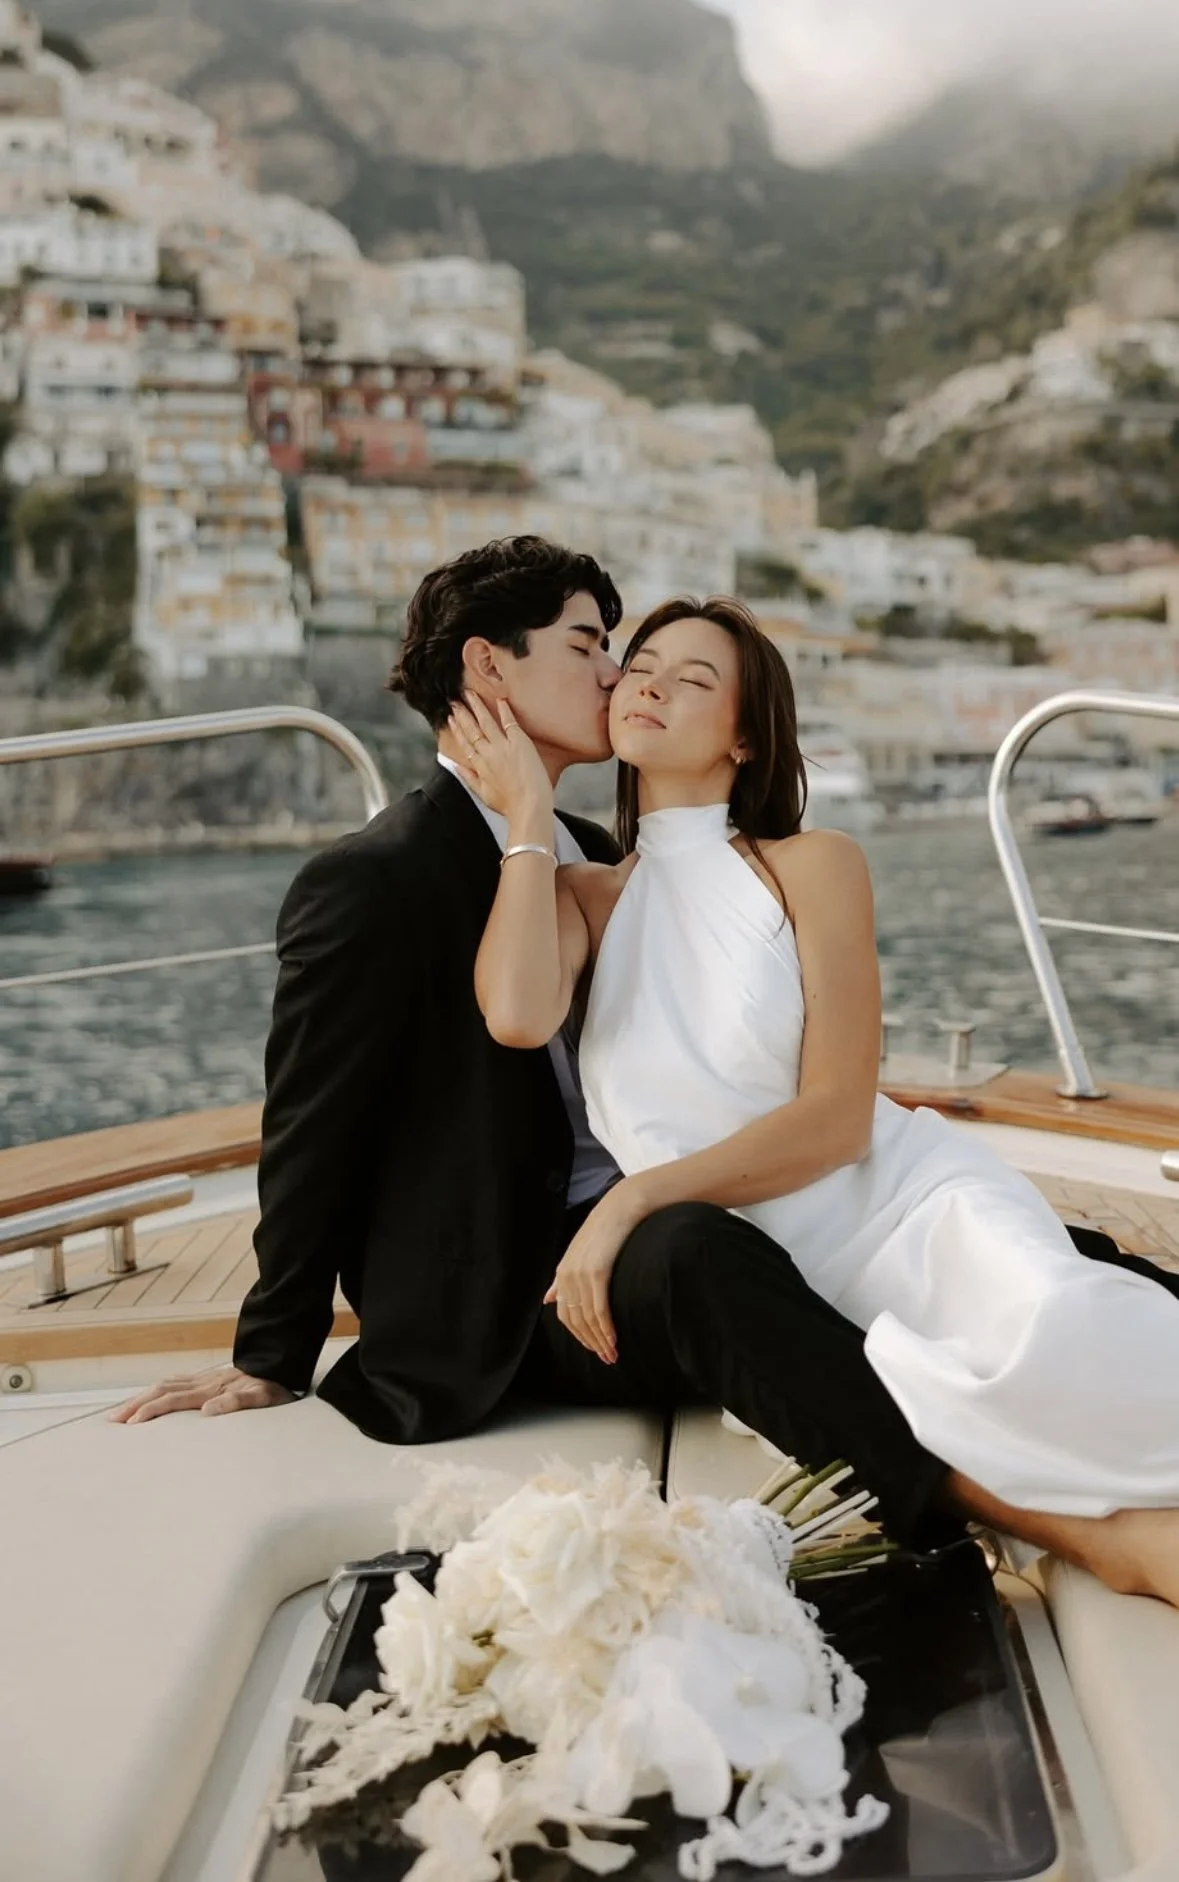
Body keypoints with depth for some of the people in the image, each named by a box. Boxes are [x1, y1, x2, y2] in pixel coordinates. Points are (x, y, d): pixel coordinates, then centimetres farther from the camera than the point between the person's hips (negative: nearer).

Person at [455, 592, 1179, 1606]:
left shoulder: (813, 865, 1)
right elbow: (517, 1016, -15)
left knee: (1046, 1336, -36)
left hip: (906, 1199, -3)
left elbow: (838, 1117, -8)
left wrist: (635, 1194, -18)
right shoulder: (583, 895, 10)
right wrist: (531, 816, -3)